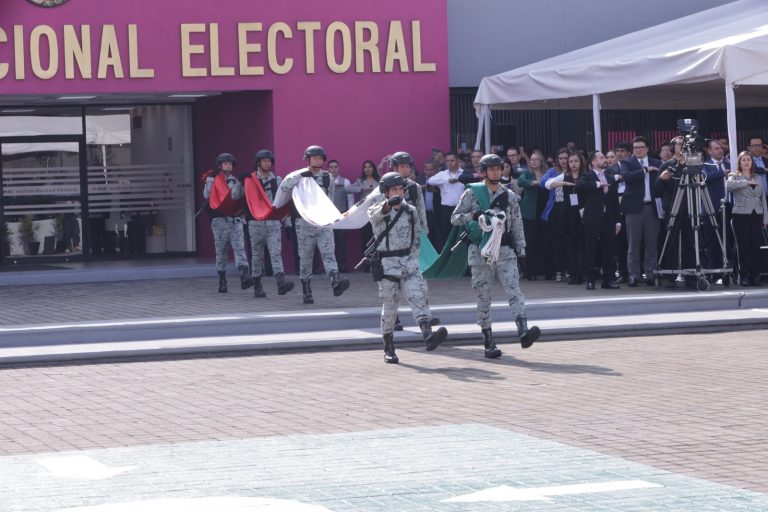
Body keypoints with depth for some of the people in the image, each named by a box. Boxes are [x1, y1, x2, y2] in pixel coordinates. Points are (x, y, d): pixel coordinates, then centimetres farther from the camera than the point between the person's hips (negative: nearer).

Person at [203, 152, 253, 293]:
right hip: (219, 221, -1)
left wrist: (239, 182, -19)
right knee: (221, 251, 4)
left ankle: (245, 277, -27)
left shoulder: (236, 181, 12)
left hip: (236, 220, 1)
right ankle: (222, 281, 12)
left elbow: (235, 196, -6)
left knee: (239, 248, -14)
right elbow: (207, 195, -7)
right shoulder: (213, 180, 6)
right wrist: (210, 180, -13)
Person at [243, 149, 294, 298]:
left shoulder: (277, 180, 12)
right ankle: (257, 287, 14)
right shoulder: (250, 180, 3)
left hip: (274, 223, 1)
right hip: (256, 223, -1)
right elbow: (246, 199, 2)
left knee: (276, 252, -13)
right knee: (257, 255, 5)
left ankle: (281, 283, -27)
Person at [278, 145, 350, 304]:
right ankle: (307, 293, 10)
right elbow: (283, 188, 10)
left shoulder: (328, 177, 8)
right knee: (305, 257, 4)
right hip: (304, 223, -2)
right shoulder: (298, 177, -4)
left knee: (328, 252, -16)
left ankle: (336, 283, -33)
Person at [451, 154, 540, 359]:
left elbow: (517, 225, 15)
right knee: (484, 297, 2)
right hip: (480, 251, -2)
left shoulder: (509, 196, 12)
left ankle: (523, 331, -29)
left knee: (514, 290, -15)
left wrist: (521, 251, 10)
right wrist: (473, 215, -15)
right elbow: (454, 218, 4)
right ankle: (488, 342, 7)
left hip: (505, 251, 2)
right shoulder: (472, 193, 4)